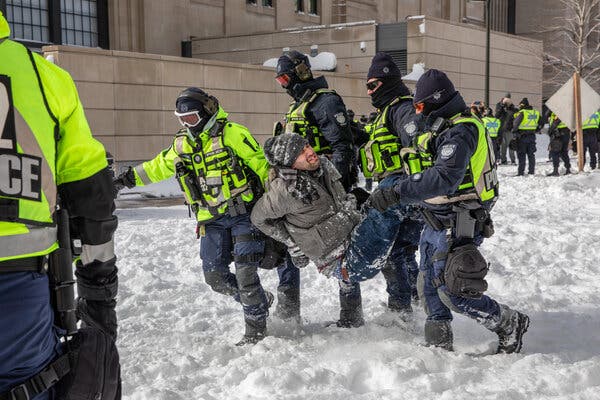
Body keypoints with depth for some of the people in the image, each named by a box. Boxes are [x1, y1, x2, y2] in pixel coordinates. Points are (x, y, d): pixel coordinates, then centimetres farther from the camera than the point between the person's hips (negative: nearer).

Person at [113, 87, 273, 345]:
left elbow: (261, 165, -8)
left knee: (245, 271, -12)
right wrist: (127, 178, 19)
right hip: (212, 220, 6)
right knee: (215, 276, 0)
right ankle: (260, 300, 23)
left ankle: (256, 327, 4)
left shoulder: (232, 133, -9)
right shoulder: (182, 144, 9)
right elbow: (157, 167, 22)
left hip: (243, 213, -6)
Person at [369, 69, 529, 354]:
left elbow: (444, 178, -36)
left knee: (452, 293, -6)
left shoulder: (459, 133, -21)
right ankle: (439, 344, 28)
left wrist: (396, 194, -40)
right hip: (439, 223, 10)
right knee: (429, 286, 15)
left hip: (456, 226, -10)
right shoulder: (443, 130, 12)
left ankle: (511, 325, 12)